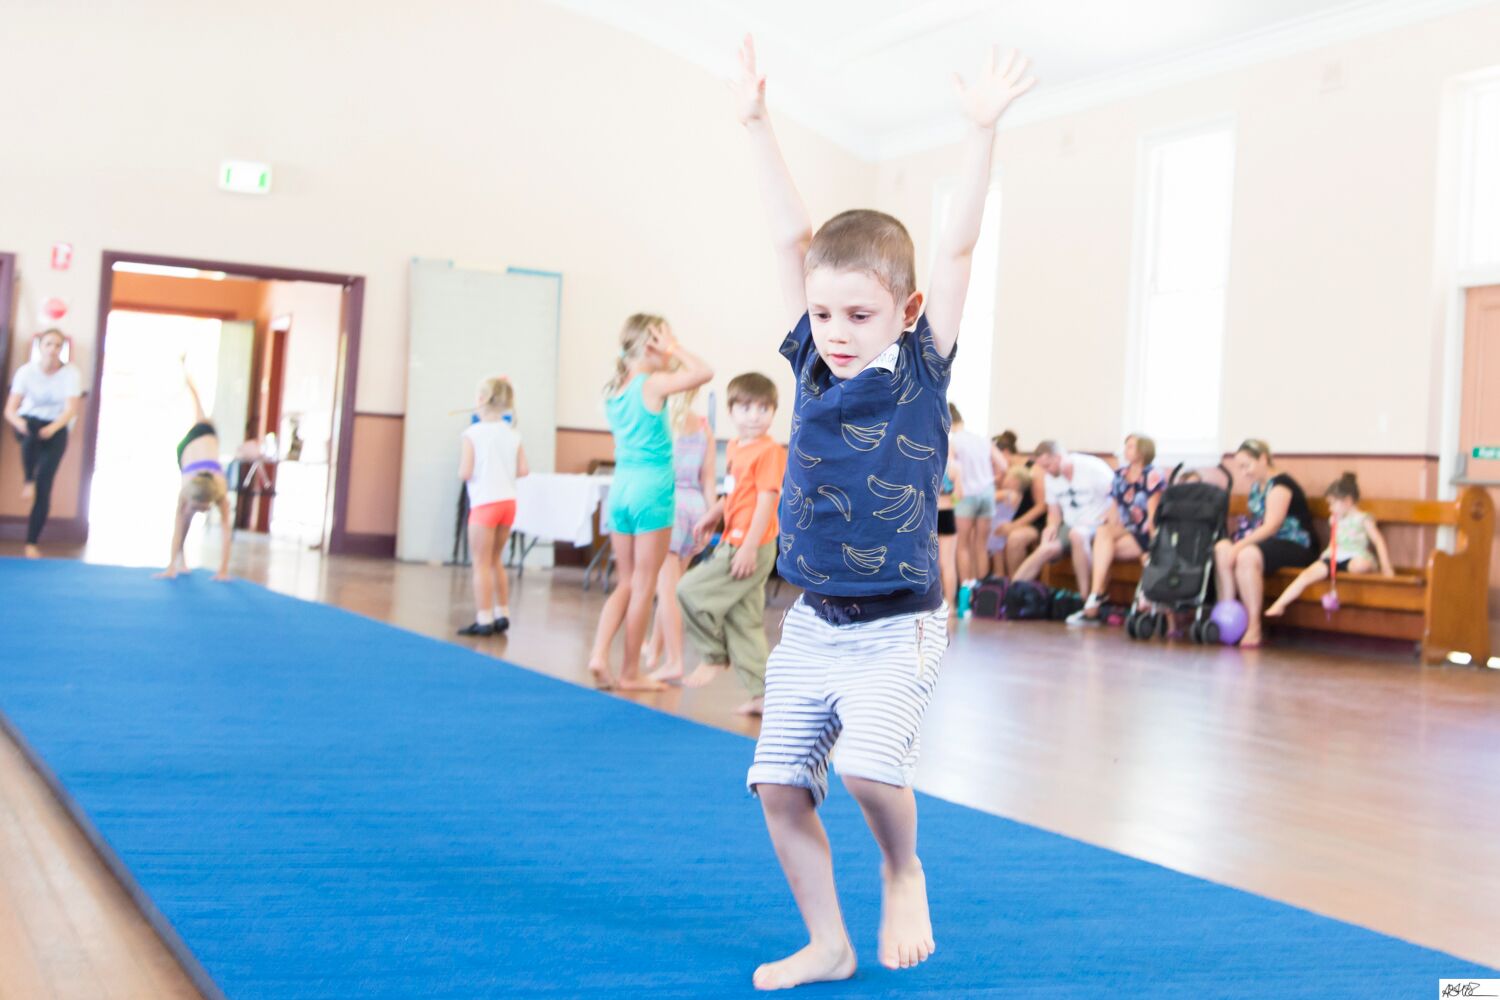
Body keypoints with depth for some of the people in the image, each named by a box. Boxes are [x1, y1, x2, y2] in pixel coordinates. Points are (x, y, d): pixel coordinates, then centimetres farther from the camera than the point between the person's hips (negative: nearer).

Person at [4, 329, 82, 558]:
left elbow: (71, 410, -20)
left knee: (44, 487, -10)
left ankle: (32, 543, -7)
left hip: (56, 430, 0)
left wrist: (52, 428, -39)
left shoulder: (70, 373, -12)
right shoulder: (26, 371, -12)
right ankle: (28, 481, -23)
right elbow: (10, 410, -16)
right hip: (29, 423, 0)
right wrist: (18, 423, -39)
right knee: (32, 429, -40)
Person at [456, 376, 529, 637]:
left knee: (481, 563, 0)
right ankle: (502, 614, 21)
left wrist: (464, 474, 8)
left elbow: (464, 474, -14)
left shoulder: (472, 434, -10)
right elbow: (523, 470, 4)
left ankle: (484, 619, -2)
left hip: (485, 504, -6)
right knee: (496, 561, 18)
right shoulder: (512, 435, 6)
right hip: (508, 501, 6)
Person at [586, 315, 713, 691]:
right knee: (644, 585, 3)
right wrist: (674, 348, -8)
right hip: (652, 489, -7)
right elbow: (704, 372, -18)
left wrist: (667, 358, 16)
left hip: (620, 487, 7)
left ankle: (599, 654, -1)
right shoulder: (653, 384, -11)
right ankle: (630, 672, 9)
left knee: (627, 583, 15)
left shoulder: (614, 388, 10)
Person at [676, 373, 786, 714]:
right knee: (744, 622, 12)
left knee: (691, 591, -9)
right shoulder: (736, 447, 10)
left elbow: (766, 502, -20)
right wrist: (712, 516, 25)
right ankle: (762, 693, 18)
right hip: (735, 544, 9)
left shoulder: (769, 452, -15)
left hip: (750, 548, -9)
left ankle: (715, 657, 9)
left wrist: (749, 547, -23)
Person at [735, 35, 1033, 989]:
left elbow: (957, 248, -11)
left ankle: (904, 875, 9)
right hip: (812, 621, 5)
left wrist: (983, 130, -15)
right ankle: (828, 944, 19)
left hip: (897, 624, -4)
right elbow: (793, 237, 4)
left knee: (870, 764, -23)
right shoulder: (813, 365, 4)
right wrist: (759, 125, 6)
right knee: (780, 784, 2)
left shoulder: (920, 372, -5)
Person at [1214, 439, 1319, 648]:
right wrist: (1238, 542, 0)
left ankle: (1254, 626, -30)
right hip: (1265, 542, 9)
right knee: (1222, 549, -14)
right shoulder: (1256, 485, 15)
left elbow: (1271, 526, -21)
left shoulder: (1280, 485, -12)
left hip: (1296, 546, -9)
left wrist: (1240, 545, -27)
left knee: (1247, 556, -34)